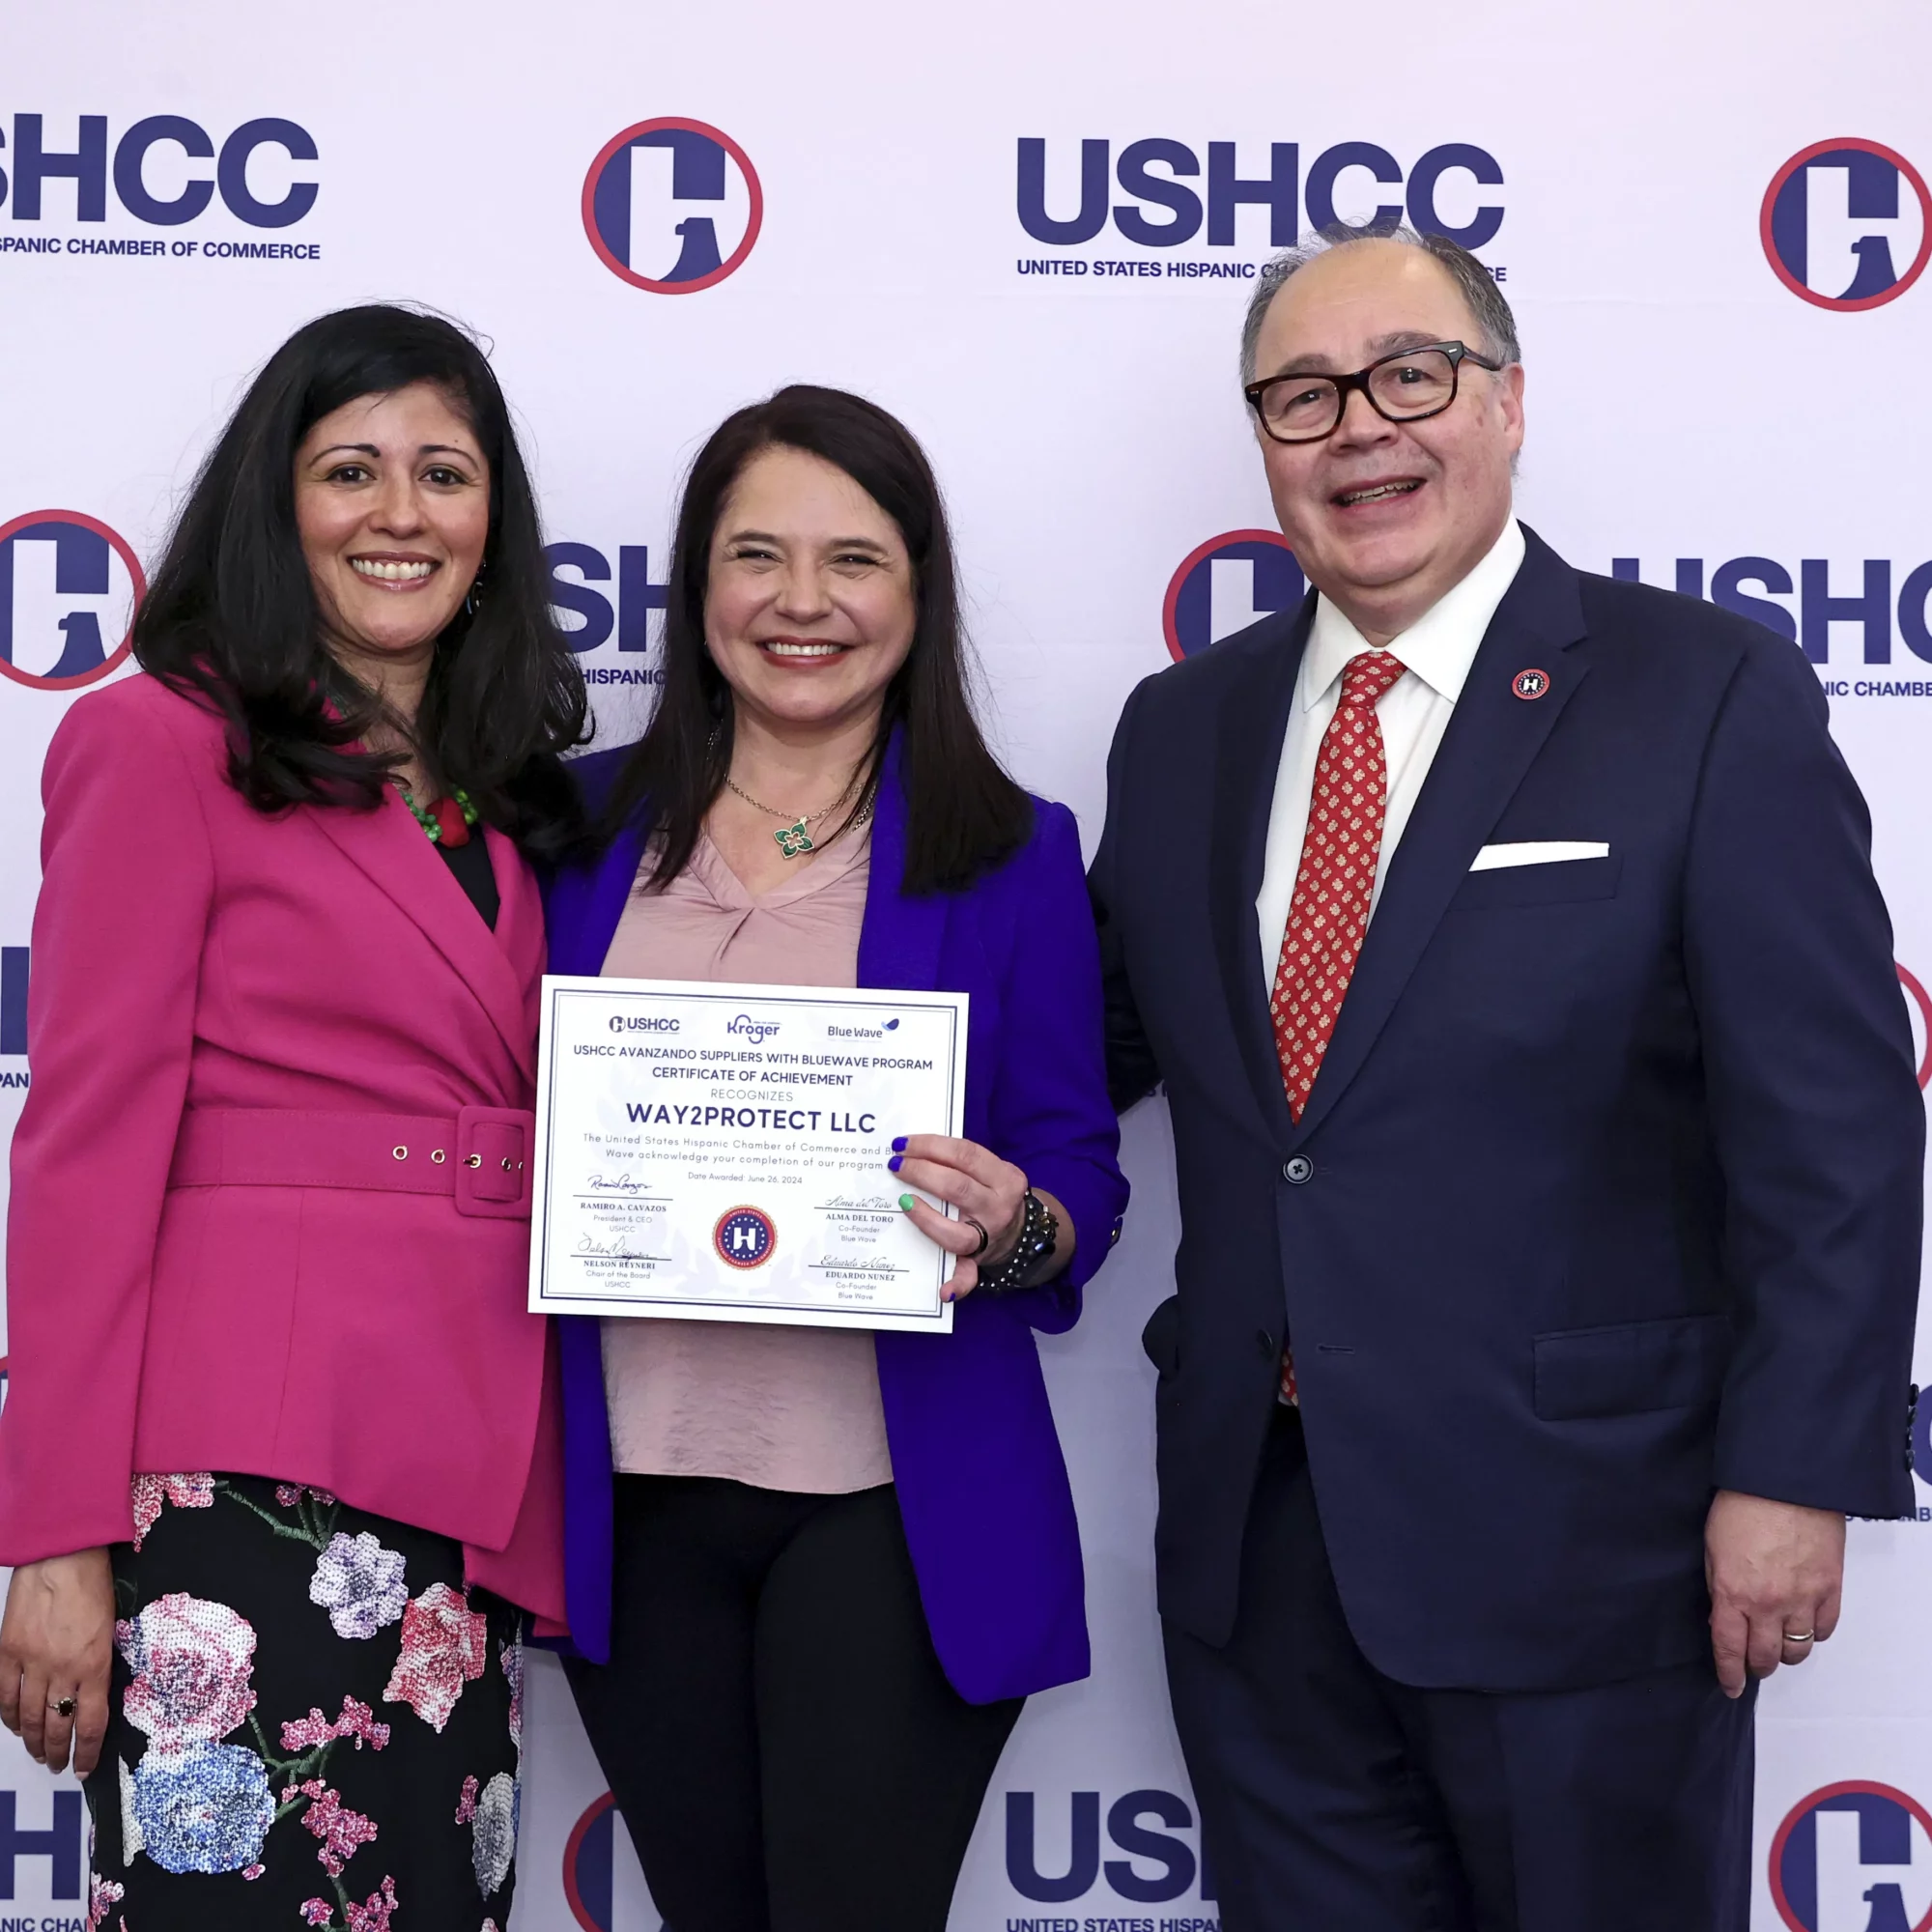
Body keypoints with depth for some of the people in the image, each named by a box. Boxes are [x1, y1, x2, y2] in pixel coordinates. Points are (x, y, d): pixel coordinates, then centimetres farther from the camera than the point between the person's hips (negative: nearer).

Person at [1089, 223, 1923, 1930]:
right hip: (1256, 1536, 5)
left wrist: (1794, 1471, -14)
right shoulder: (1182, 729, 9)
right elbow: (1103, 1039, 16)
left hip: (1575, 1539, -4)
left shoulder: (1709, 698, -7)